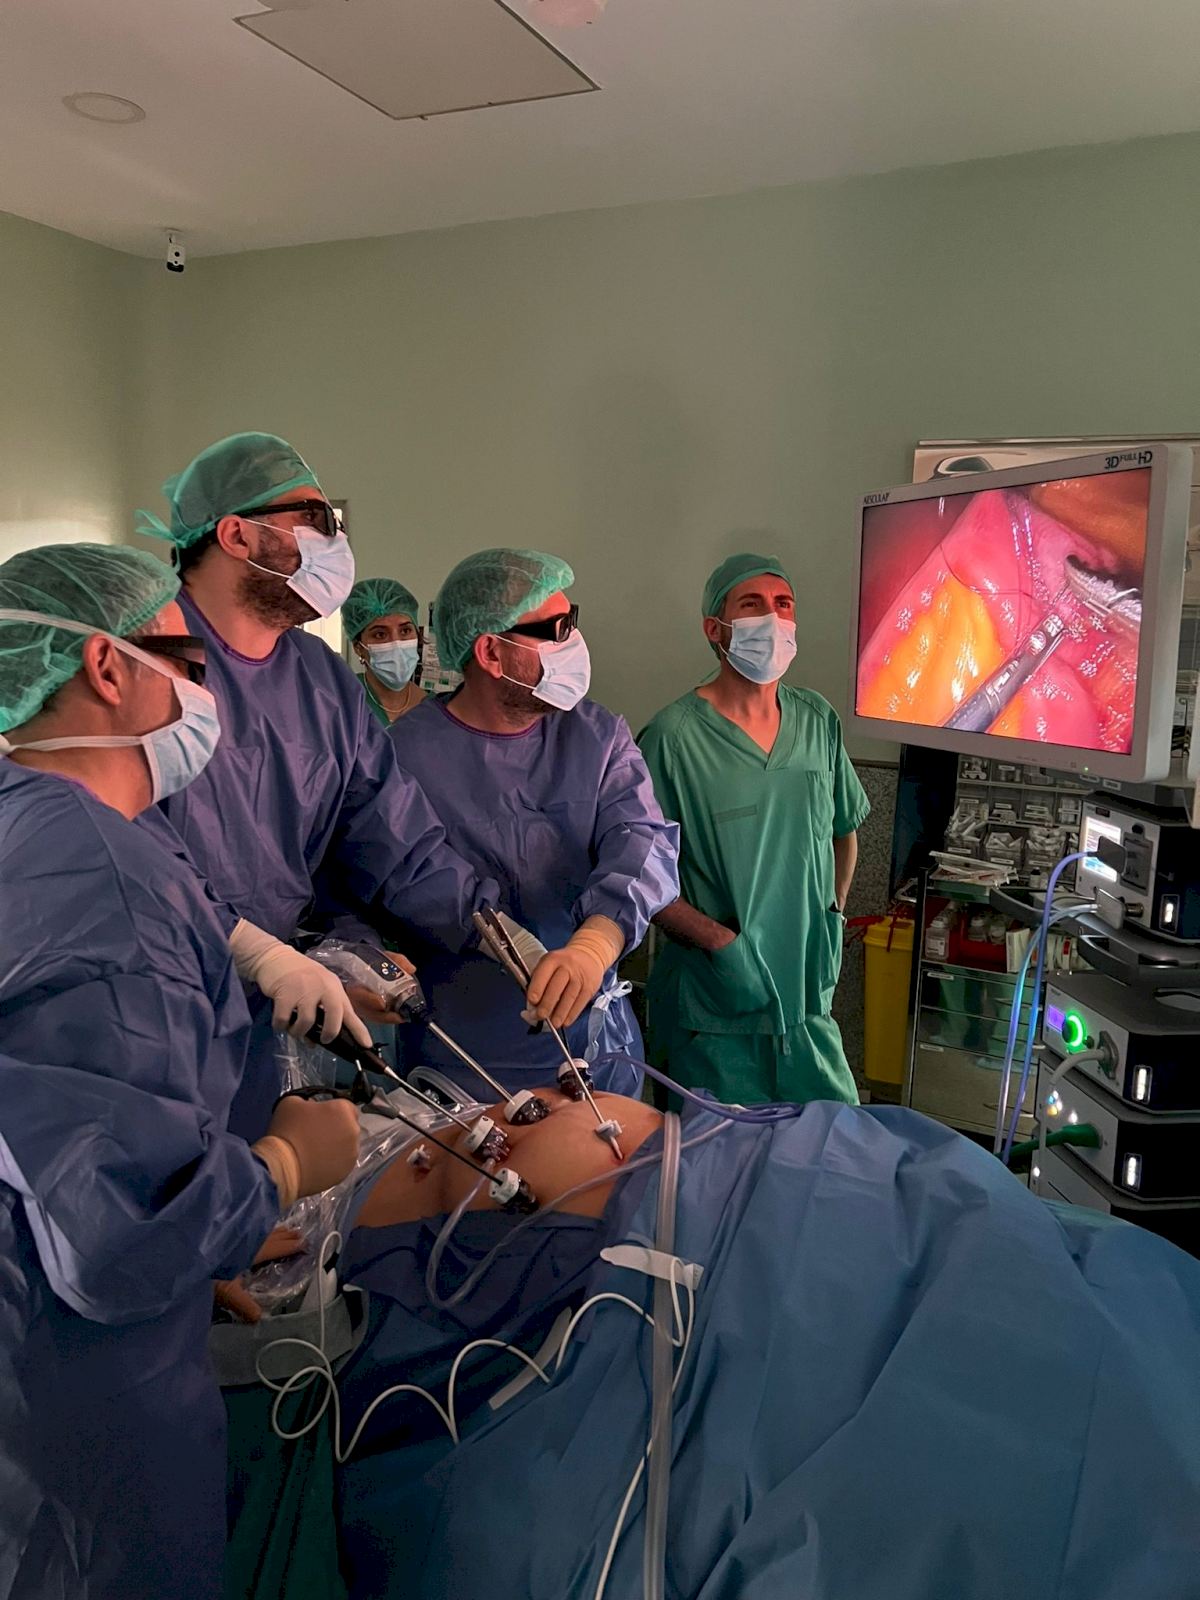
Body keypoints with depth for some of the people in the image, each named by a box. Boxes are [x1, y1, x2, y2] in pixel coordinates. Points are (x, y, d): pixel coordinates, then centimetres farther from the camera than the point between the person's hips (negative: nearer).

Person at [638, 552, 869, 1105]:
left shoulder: (818, 720, 5)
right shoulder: (674, 736, -14)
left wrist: (833, 916, 11)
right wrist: (720, 940, -19)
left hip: (807, 999, 6)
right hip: (710, 1013, -5)